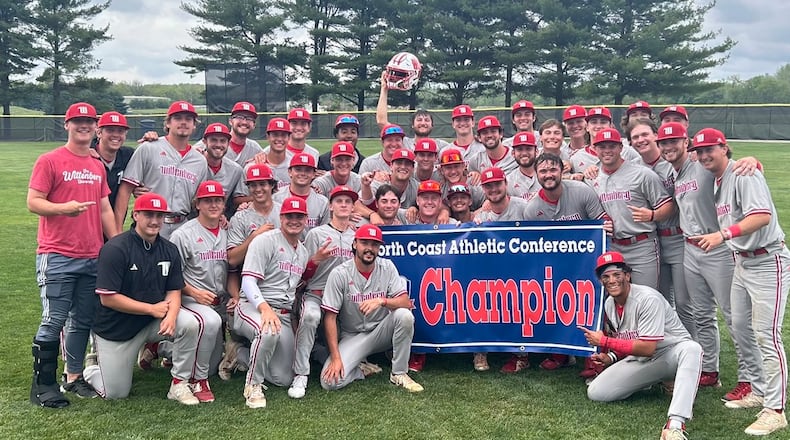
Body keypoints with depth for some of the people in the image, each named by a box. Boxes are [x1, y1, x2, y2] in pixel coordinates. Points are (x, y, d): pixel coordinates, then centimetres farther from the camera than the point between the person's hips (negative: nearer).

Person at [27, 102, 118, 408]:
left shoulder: (98, 166, 15)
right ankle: (42, 387, 4)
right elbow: (33, 202, -7)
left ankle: (73, 377, 21)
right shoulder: (49, 161, -2)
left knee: (83, 321, 9)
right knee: (54, 321, -5)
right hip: (57, 256, -5)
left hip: (93, 257, 6)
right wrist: (63, 207, -24)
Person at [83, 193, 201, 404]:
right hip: (116, 330, -4)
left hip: (153, 322, 4)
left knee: (190, 324, -24)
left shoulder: (169, 250, 0)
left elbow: (174, 291, 1)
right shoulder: (115, 249, -17)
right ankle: (90, 370, 32)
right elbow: (108, 298, -20)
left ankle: (179, 384, -8)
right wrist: (152, 309, -19)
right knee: (116, 393, -1)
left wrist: (171, 316, -22)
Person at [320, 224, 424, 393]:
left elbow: (406, 302, -13)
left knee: (404, 315, -30)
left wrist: (382, 300, -34)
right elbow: (330, 317, -13)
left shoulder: (387, 267, -5)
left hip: (380, 331, 2)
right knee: (330, 381, -25)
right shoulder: (339, 274, -13)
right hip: (352, 336, -2)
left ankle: (399, 374, -12)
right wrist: (335, 358, -20)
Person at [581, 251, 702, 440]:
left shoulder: (648, 298, -22)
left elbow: (647, 348, -26)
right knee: (595, 393, -12)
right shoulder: (609, 304, 2)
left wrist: (604, 341, -20)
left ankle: (675, 424, -56)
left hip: (672, 352, -6)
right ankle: (657, 382, 9)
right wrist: (610, 357, -6)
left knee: (691, 348, -42)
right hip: (639, 359, 7)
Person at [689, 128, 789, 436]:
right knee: (739, 329, 15)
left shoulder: (744, 174, -17)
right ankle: (759, 392, 30)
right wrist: (706, 238, -1)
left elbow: (763, 215, -30)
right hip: (742, 262, 10)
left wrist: (723, 235, -38)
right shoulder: (716, 183, 10)